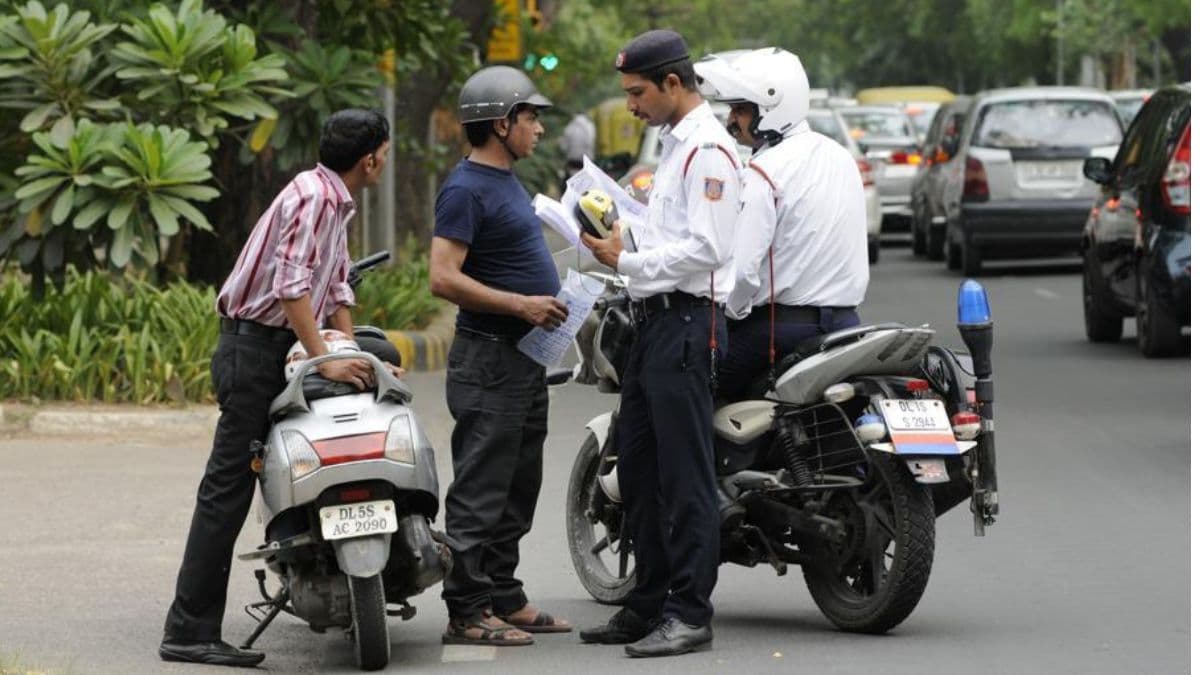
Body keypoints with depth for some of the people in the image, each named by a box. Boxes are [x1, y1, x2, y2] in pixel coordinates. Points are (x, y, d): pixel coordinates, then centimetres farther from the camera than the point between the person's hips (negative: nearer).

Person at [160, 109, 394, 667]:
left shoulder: (336, 202, 17)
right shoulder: (314, 197, -15)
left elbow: (336, 288, 19)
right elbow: (290, 285, -25)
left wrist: (353, 355, 9)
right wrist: (327, 361, -26)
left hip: (279, 349, 10)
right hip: (256, 349, -10)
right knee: (228, 488, -11)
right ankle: (189, 631, -13)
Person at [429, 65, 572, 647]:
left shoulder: (505, 181, 17)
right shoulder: (466, 188, -15)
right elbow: (444, 278, -22)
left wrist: (550, 298, 15)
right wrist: (521, 304, -23)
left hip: (524, 357, 10)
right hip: (489, 359, -10)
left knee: (516, 490, 14)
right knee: (481, 491, -8)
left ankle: (504, 598, 21)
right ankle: (467, 612, -5)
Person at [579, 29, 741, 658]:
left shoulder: (707, 148, -14)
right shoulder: (673, 142, 19)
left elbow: (705, 248, -22)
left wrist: (627, 262, -16)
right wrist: (621, 236, 12)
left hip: (687, 322, -11)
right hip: (655, 319, 11)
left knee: (685, 477, -8)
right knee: (637, 469, 14)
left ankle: (691, 614, -5)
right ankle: (647, 605, 21)